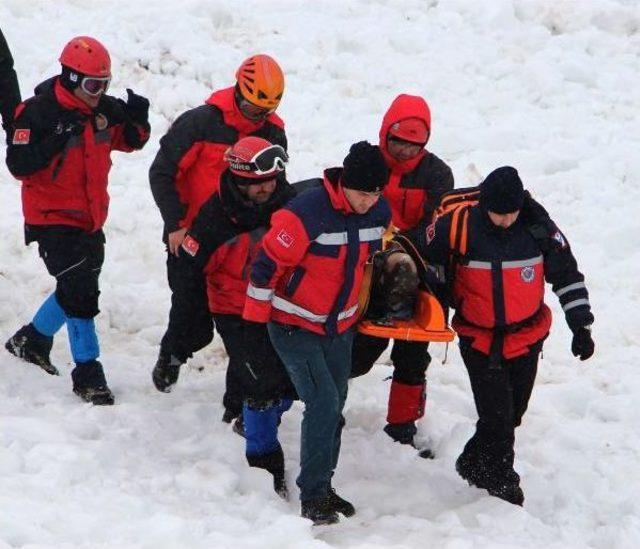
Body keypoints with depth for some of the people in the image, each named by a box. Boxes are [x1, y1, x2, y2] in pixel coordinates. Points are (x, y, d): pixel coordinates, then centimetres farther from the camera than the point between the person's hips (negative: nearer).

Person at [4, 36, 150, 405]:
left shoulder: (104, 109, 0)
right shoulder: (40, 112, -19)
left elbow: (130, 141, 13)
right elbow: (19, 164, -22)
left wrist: (137, 118, -8)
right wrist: (55, 142, -33)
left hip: (90, 218, 8)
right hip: (53, 219, -8)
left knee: (78, 287, 20)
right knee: (80, 293, -11)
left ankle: (33, 340, 42)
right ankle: (88, 374, -3)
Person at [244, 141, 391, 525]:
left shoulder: (379, 213, -6)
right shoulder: (306, 214, -28)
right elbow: (267, 266, -21)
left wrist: (362, 313, 23)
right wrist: (255, 326, -18)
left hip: (340, 326, 7)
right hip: (295, 326, -7)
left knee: (334, 408, 12)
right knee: (323, 404, -14)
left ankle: (323, 486, 26)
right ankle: (312, 496, -5)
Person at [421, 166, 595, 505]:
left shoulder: (538, 228, -12)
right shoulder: (457, 226, -17)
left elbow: (567, 276, 0)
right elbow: (426, 258, 2)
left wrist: (581, 325, -2)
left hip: (527, 338, 3)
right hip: (479, 340, -3)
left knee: (512, 413, 13)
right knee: (496, 416, -8)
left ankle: (474, 465, 35)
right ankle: (500, 482, 9)